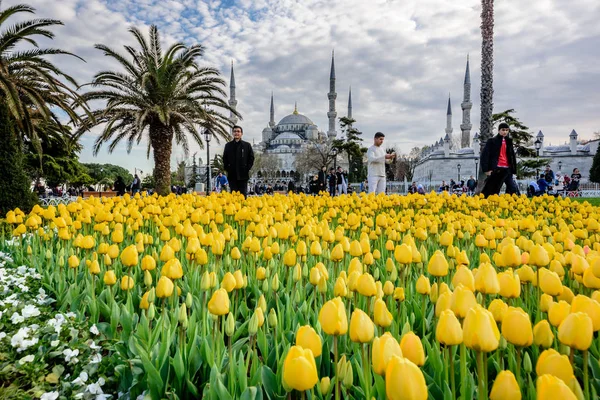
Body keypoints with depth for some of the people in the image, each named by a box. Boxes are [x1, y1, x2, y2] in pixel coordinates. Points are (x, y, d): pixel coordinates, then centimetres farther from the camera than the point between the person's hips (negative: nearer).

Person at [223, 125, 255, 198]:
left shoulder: (247, 145, 5)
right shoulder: (228, 145, 10)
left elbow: (251, 158, 5)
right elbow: (224, 158, 13)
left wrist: (247, 168, -5)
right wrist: (227, 169, 2)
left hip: (243, 175, -1)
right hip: (232, 175, 2)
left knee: (243, 195, 0)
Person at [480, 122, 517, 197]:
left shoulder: (509, 142, 15)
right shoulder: (492, 141, 0)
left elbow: (513, 156, 18)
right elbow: (484, 155, -5)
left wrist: (513, 170, 11)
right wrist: (486, 169, -13)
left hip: (506, 169, 5)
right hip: (495, 169, -4)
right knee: (489, 190, -5)